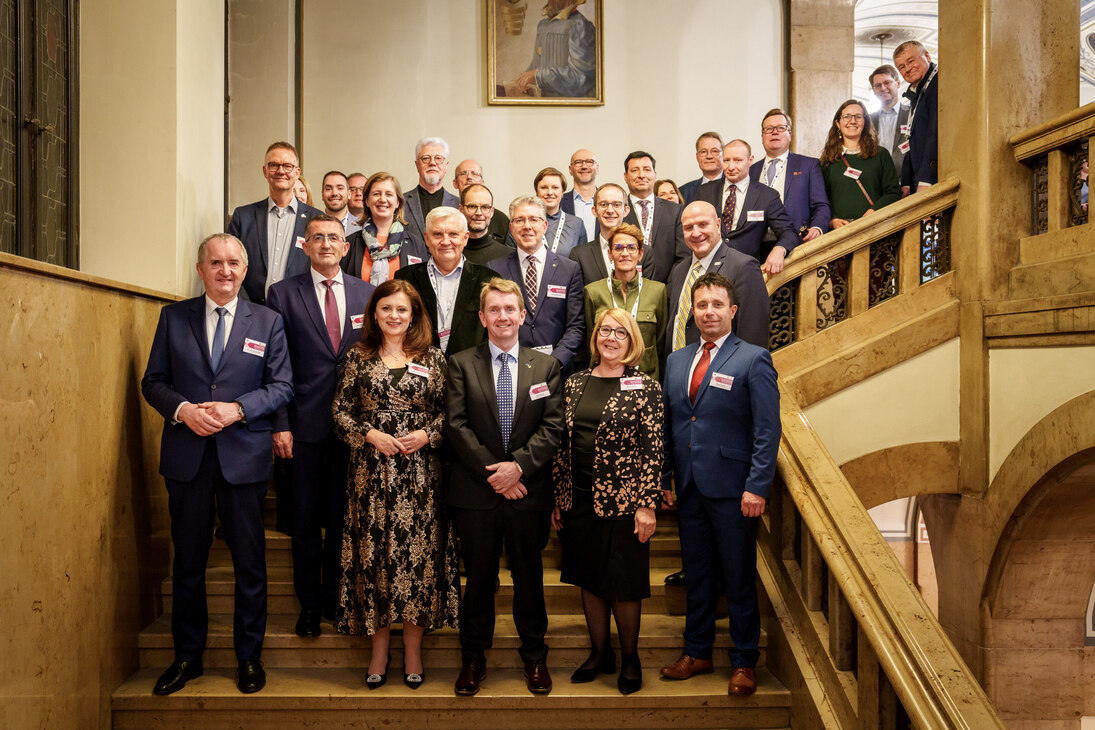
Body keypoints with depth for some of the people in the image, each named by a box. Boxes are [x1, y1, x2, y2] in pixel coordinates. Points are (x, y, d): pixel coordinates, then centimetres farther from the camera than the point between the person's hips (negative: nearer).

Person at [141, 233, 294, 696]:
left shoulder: (268, 321, 5)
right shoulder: (173, 317, 8)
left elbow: (282, 385, 1)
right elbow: (153, 381, 7)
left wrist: (237, 409, -14)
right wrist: (183, 410, -12)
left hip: (244, 455, -1)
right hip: (187, 455, 1)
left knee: (249, 562, 5)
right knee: (188, 561, 11)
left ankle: (249, 657, 21)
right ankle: (187, 657, 27)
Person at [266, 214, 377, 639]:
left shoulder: (368, 294, 7)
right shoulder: (284, 294, 2)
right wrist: (279, 424, -8)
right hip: (305, 425, -1)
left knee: (344, 516, 10)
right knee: (305, 519, 8)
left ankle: (336, 597, 27)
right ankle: (309, 602, 24)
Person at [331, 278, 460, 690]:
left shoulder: (432, 359, 5)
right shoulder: (359, 357, 6)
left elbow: (448, 411, 7)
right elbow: (340, 411, 5)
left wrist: (427, 434, -10)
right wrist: (370, 434, -9)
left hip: (419, 474, 0)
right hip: (371, 472, 0)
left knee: (419, 553, 3)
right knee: (374, 553, 4)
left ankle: (413, 651, 17)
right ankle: (379, 651, 19)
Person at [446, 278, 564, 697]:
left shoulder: (546, 366, 7)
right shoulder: (460, 364, 3)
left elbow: (552, 427, -1)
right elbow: (456, 425, -5)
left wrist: (519, 465, -15)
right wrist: (492, 473, -12)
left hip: (529, 491, 1)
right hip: (475, 491, -1)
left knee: (529, 576, 12)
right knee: (478, 577, 10)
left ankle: (534, 657, 28)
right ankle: (473, 658, 26)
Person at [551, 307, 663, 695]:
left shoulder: (645, 387, -5)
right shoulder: (575, 383, 7)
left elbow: (653, 449, -9)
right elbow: (563, 444, 9)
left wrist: (647, 504, -14)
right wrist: (559, 499, 8)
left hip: (623, 501, -4)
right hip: (579, 501, 4)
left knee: (624, 583, 6)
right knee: (589, 579, 14)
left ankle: (630, 657, 26)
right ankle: (600, 652, 30)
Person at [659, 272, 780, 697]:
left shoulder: (753, 359, -5)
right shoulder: (675, 361, 12)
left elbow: (767, 431, -9)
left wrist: (757, 487, -15)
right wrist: (663, 478, 9)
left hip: (732, 490, -5)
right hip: (689, 487, 5)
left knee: (739, 581, 6)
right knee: (696, 576, 15)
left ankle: (744, 662, 21)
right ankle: (697, 652, 30)